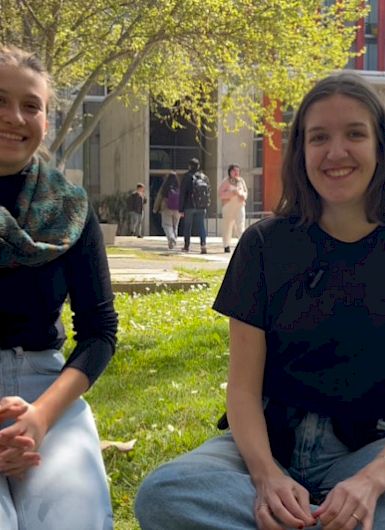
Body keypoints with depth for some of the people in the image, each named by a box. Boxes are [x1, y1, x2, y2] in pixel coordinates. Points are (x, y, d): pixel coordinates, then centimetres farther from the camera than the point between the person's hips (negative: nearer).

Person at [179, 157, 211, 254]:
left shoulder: (187, 177, -6)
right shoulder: (205, 177, 7)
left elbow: (182, 194, -6)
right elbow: (208, 192, 10)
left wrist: (181, 209, -2)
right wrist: (206, 207, 15)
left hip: (189, 206, -3)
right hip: (202, 207, 3)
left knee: (187, 226, 10)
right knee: (201, 225, 1)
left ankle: (186, 246, 18)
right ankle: (203, 245, -15)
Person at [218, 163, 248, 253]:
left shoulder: (241, 181, 11)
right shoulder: (225, 181, 0)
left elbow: (245, 192, 18)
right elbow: (220, 193, -7)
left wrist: (243, 195, -5)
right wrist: (231, 193, -18)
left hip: (240, 206, 2)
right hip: (228, 206, -2)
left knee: (240, 226, -9)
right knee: (227, 226, 3)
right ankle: (226, 245, 13)